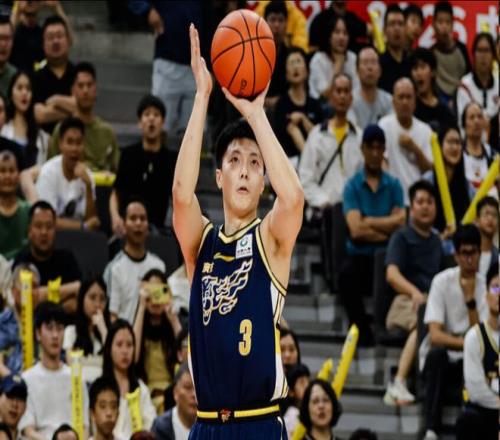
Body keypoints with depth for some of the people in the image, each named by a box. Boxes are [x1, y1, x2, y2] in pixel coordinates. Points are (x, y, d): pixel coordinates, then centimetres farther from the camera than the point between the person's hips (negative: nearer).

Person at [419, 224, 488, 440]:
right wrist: (466, 343, -33)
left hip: (467, 362, 1)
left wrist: (470, 298, -22)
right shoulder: (442, 282, -10)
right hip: (439, 360, -1)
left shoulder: (484, 286, -4)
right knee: (438, 354, -36)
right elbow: (435, 336, -19)